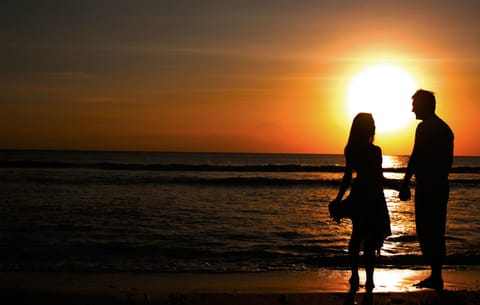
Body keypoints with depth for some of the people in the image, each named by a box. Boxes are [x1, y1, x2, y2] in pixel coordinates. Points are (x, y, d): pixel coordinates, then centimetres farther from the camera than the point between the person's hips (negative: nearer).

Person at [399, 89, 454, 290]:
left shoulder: (425, 128, -11)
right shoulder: (445, 128, 16)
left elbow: (415, 158, -17)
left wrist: (405, 184, -17)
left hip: (426, 187, -9)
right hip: (441, 186, 9)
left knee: (425, 231, -6)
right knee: (437, 231, 12)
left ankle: (435, 276, -7)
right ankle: (436, 276, 16)